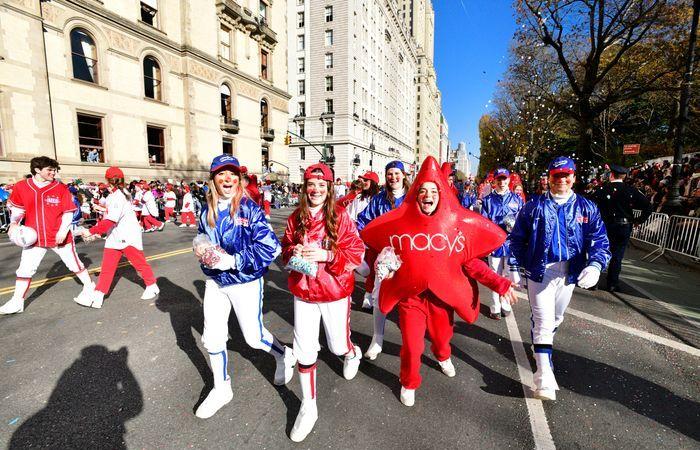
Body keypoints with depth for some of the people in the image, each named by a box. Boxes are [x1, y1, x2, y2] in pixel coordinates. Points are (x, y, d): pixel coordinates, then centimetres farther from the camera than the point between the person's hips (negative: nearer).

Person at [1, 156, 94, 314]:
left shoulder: (61, 188, -7)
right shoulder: (21, 187, -1)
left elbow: (68, 212, -5)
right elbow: (17, 208, 12)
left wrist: (63, 230, -16)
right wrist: (14, 223, -6)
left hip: (59, 236, -2)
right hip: (34, 237, 2)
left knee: (74, 263, 8)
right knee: (25, 269, 7)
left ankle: (89, 287, 25)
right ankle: (17, 302, 21)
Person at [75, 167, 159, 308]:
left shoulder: (118, 196, -18)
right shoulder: (112, 196, 13)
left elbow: (110, 220, -24)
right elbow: (107, 218, 16)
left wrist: (92, 231, -19)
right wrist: (96, 231, 6)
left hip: (128, 236, -9)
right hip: (114, 237, 9)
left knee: (140, 263, 3)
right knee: (107, 267, 5)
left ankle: (152, 287, 19)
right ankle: (97, 296, 6)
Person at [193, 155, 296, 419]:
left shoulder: (250, 209, -17)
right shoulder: (207, 211, 1)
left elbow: (270, 248, -23)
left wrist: (232, 260, -24)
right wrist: (201, 252, -6)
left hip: (245, 283, -5)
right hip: (215, 282, 6)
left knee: (254, 337, 8)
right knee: (212, 338, 12)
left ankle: (285, 356, 41)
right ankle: (221, 390, 38)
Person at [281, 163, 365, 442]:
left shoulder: (340, 216, -11)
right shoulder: (296, 218, -1)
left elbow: (357, 253, -12)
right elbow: (285, 249, 11)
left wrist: (325, 255, -24)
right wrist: (293, 252, -12)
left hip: (335, 292, -2)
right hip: (303, 292, 3)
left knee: (338, 346, 14)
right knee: (305, 351, 6)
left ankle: (353, 354, 54)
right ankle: (308, 408, 29)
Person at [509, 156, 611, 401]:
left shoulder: (587, 208, 0)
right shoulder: (534, 206, -4)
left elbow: (600, 240, -4)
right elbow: (517, 238, 1)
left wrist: (595, 265, -23)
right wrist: (517, 266, -3)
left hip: (569, 274, 4)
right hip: (539, 271, -3)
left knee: (556, 318, 23)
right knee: (543, 321, -6)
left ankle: (542, 347, 50)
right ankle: (545, 376, -2)